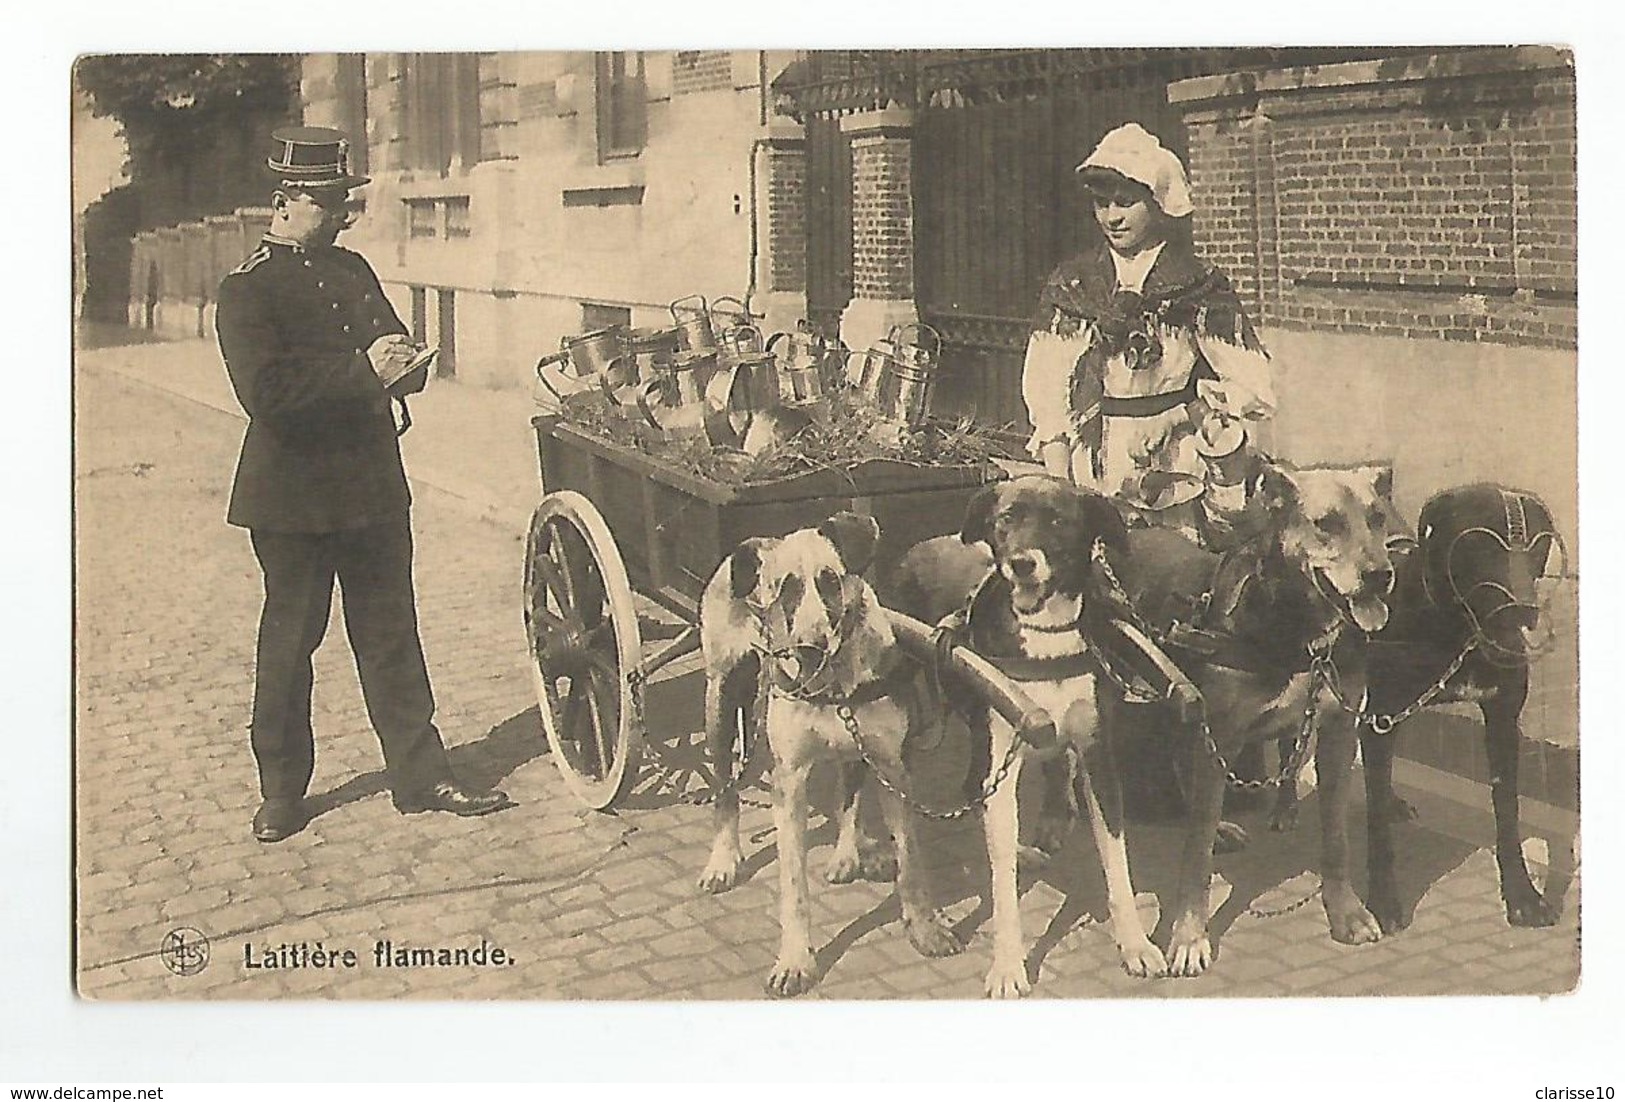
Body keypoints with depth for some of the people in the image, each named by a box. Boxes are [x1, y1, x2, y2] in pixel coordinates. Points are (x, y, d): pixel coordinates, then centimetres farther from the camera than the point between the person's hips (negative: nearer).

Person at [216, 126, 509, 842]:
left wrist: (400, 364, -7)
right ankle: (281, 790, 21)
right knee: (289, 642, 7)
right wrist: (361, 371, -21)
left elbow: (403, 360, 18)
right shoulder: (246, 291, -10)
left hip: (374, 487, 6)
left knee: (391, 635, 10)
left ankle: (420, 776, 17)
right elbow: (266, 392, -23)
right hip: (293, 497, -6)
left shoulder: (352, 271, 13)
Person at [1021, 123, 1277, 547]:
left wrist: (1176, 418, -8)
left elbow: (1256, 390, 1)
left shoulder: (1199, 288, 0)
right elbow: (1046, 396, 3)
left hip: (1178, 482, -1)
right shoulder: (1071, 285, 5)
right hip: (1094, 487, 1)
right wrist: (1060, 494, -5)